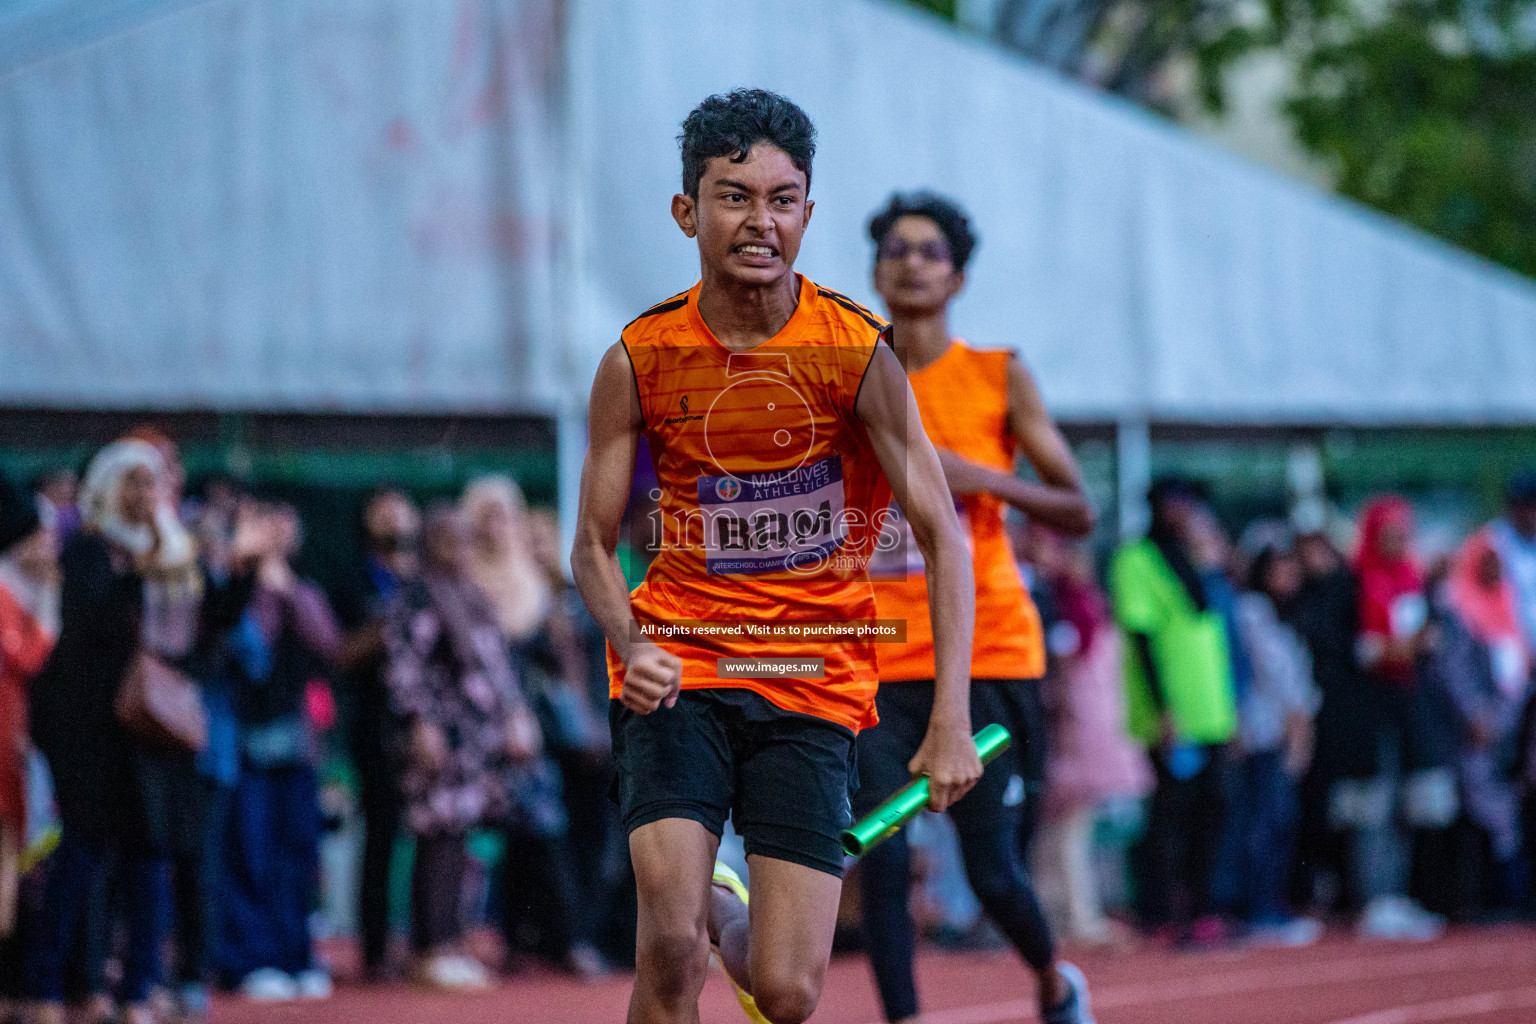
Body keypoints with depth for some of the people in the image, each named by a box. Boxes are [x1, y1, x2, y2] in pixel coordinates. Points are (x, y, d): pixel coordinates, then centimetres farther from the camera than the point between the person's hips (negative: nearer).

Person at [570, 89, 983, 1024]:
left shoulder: (857, 350, -8)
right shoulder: (641, 359, -4)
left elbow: (944, 537, -7)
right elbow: (595, 544, 4)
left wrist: (951, 721, -17)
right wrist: (631, 647, -17)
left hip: (815, 683, 0)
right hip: (679, 673, 0)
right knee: (669, 944, -23)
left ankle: (738, 932, 31)